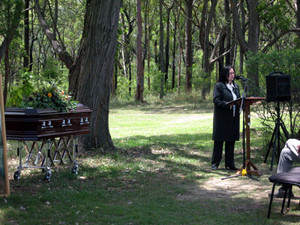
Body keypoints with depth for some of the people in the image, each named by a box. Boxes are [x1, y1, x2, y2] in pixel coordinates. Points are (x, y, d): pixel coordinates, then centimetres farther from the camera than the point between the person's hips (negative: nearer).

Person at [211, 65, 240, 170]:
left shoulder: (236, 86, 17)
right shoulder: (219, 86, -5)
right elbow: (216, 100, -13)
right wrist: (227, 104, -25)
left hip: (233, 118, 6)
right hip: (222, 118, -6)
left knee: (231, 141, 8)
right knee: (219, 141, -1)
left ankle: (230, 164, 15)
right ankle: (215, 164, 6)